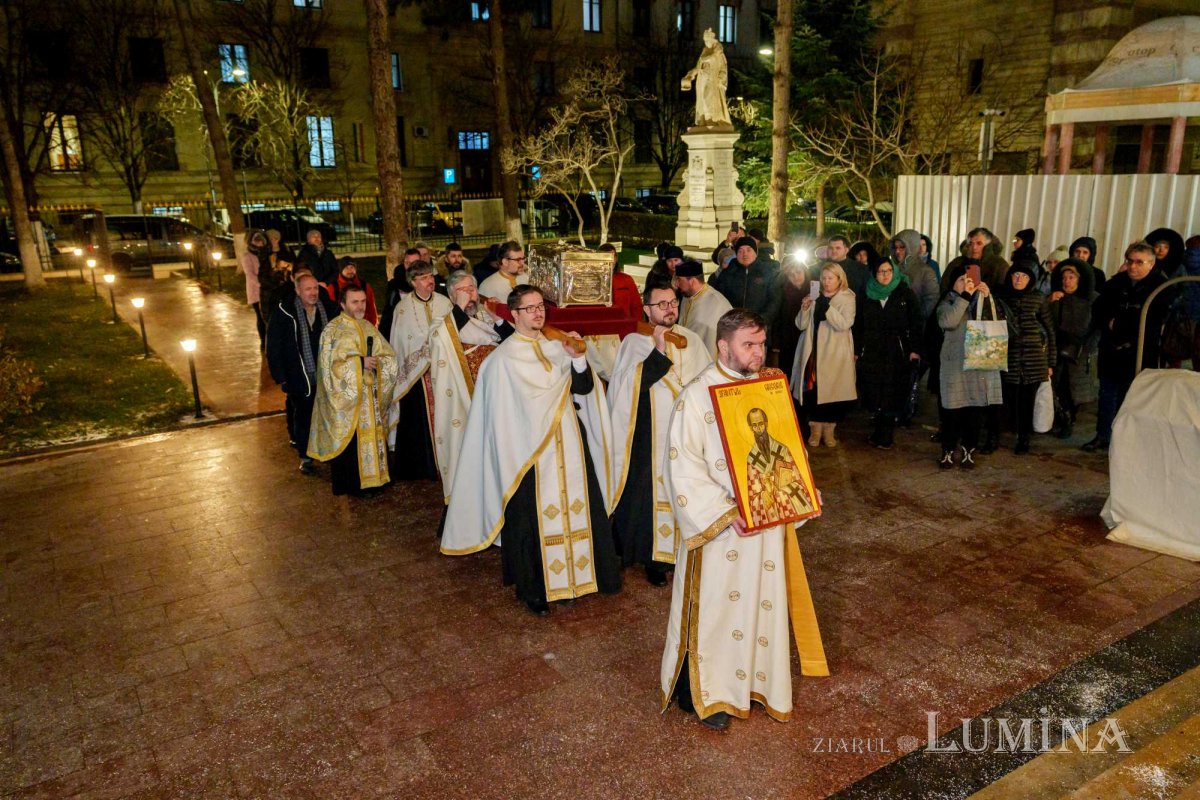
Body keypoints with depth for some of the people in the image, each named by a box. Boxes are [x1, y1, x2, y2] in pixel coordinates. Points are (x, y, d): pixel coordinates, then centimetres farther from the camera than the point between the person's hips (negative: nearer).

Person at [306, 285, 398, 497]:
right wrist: (360, 362, -20)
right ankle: (352, 484, 10)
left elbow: (389, 356, 10)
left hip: (370, 396, 6)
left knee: (371, 436, 10)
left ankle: (371, 478, 22)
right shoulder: (333, 330, -9)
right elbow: (331, 364, -17)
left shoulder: (369, 328, 10)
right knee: (351, 440, -1)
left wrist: (376, 361, -10)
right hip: (347, 398, -6)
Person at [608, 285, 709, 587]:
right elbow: (630, 384, -17)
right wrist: (659, 352, -20)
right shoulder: (634, 342, -3)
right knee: (651, 493, 2)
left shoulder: (691, 341, 8)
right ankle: (654, 558, 15)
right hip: (649, 437, -3)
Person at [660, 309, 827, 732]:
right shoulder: (697, 396, -15)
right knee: (714, 606, 8)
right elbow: (685, 469, -18)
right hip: (719, 526, -6)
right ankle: (701, 692, 28)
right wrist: (727, 515, -24)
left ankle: (757, 679, 39)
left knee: (764, 600, 18)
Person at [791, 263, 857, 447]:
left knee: (832, 391, -1)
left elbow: (844, 324, -14)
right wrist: (804, 309, -11)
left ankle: (829, 431, 15)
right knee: (811, 390, -1)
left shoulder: (847, 299, 1)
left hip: (835, 355, -2)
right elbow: (801, 325, 7)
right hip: (813, 351, 3)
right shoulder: (815, 297, 11)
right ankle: (815, 430, 13)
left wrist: (827, 307, -25)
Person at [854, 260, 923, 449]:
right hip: (871, 352, 2)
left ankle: (886, 435, 10)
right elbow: (859, 325, 8)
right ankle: (880, 431, 16)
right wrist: (857, 351, 4)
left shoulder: (905, 294, 1)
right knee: (874, 394, 2)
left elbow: (916, 323, -1)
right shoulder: (866, 295, 8)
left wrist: (915, 349, -8)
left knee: (892, 395, 1)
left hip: (897, 353, -2)